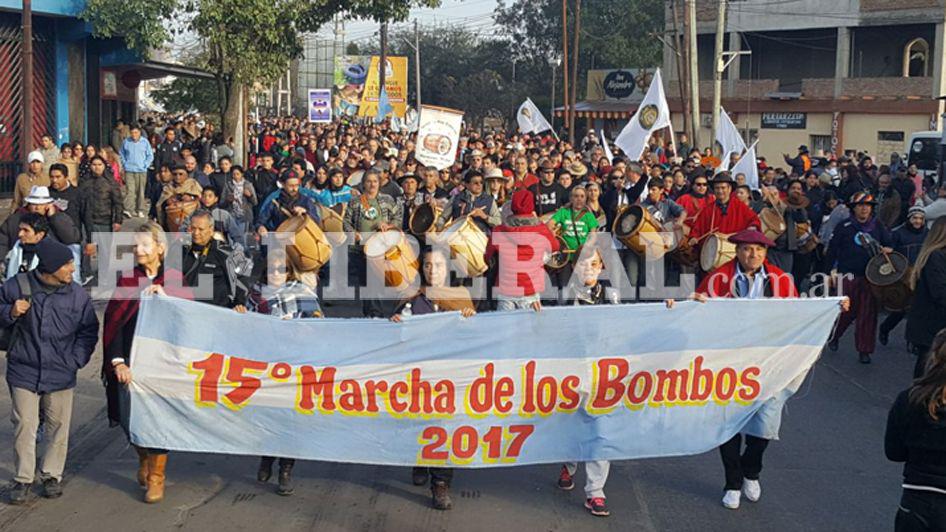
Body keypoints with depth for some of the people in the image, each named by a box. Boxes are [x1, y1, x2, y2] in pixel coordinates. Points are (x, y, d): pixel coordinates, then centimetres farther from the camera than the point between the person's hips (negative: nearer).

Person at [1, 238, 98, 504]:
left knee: (58, 427, 8)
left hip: (61, 375, 1)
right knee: (24, 426, 2)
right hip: (24, 372, -1)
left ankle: (52, 475, 25)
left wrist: (76, 360, -3)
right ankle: (23, 479, 17)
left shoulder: (78, 295, -5)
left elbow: (89, 331, 6)